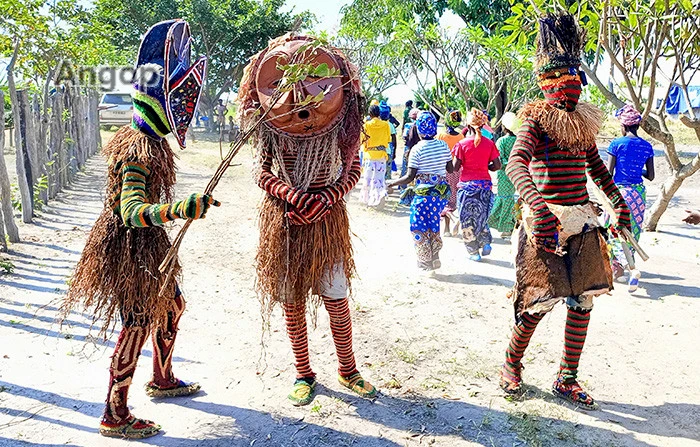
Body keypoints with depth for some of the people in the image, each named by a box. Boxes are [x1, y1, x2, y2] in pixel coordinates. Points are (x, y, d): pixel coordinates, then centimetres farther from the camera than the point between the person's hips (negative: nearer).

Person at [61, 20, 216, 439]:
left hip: (148, 244, 10)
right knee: (138, 324, -1)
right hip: (131, 246, -10)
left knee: (172, 305, 21)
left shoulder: (150, 140, 5)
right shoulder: (138, 152, -25)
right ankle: (115, 417, 14)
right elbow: (132, 212, -36)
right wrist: (182, 209, -46)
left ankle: (163, 380, 40)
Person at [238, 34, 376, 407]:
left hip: (326, 217, 0)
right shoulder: (269, 121, -5)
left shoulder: (341, 118, -6)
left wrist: (323, 201, -15)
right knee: (291, 301, 8)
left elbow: (353, 170, 1)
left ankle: (347, 370, 26)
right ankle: (304, 375, 26)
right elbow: (263, 173, 0)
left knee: (336, 299, 4)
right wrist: (293, 195, -19)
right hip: (283, 218, 1)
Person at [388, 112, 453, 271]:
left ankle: (425, 262, 13)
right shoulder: (443, 145, 2)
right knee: (433, 225, 20)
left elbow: (410, 177, -15)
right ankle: (435, 258, 26)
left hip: (424, 193, -6)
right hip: (441, 193, 6)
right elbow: (450, 169, 10)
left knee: (419, 228, 8)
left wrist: (393, 183, -1)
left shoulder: (417, 149, -13)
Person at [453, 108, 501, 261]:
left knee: (468, 219, 9)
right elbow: (497, 166, -2)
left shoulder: (462, 144, -10)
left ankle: (474, 252, 13)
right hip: (485, 184, 3)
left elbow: (455, 167, -10)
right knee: (482, 215, 23)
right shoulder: (489, 143, -2)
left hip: (467, 185, -3)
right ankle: (486, 243, 12)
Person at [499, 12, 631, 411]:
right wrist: (536, 202, -42)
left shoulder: (584, 119, 12)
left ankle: (568, 379, 22)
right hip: (548, 220, -7)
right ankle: (512, 366, 22)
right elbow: (515, 162, -26)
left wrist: (619, 201, 25)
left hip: (583, 220, 7)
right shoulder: (537, 118, -8)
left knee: (583, 300, 8)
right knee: (541, 302, -3)